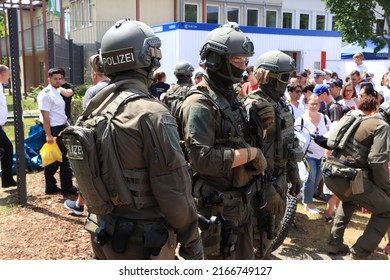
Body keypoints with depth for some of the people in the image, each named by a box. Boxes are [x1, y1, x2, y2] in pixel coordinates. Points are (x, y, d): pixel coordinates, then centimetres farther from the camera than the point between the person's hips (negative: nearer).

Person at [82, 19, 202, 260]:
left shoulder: (96, 108, 2)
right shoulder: (152, 114, -21)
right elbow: (174, 190, -21)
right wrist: (192, 242, -9)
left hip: (105, 234, 7)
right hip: (142, 242, -7)